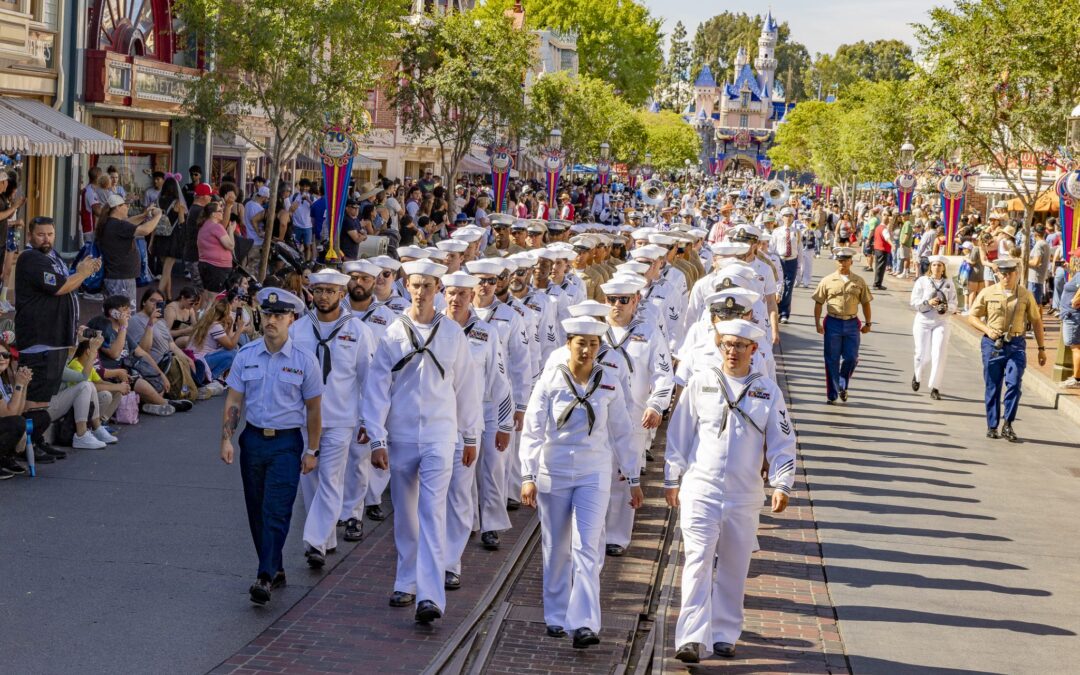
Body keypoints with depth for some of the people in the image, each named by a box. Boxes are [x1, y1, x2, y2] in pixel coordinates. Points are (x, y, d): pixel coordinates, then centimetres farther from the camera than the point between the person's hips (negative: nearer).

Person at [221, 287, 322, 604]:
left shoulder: (304, 360, -4)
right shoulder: (246, 355, 3)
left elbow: (313, 408, 1)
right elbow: (234, 400, 6)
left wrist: (312, 451, 1)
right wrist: (227, 439, -3)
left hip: (287, 443, -4)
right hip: (253, 439, 4)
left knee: (276, 511, -13)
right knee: (256, 511, 10)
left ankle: (265, 578, -17)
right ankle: (276, 570, 24)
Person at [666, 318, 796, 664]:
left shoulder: (767, 390, 4)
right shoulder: (701, 382, 2)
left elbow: (782, 442, 6)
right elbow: (679, 433, 7)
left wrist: (782, 484, -4)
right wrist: (672, 480, 8)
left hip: (745, 496, 2)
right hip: (701, 489, -2)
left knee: (734, 568, 9)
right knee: (698, 561, -11)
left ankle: (725, 634, 22)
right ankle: (691, 638, -15)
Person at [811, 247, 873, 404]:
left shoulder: (859, 281, 6)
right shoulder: (827, 281, 1)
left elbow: (865, 303, 11)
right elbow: (818, 303, 3)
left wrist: (868, 323, 8)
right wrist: (817, 323, -3)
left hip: (852, 324, 1)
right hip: (833, 324, -1)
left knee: (851, 358, -3)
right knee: (832, 361, 3)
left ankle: (842, 386, 22)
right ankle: (832, 395, 13)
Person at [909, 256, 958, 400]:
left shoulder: (948, 283, 5)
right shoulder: (922, 281, 0)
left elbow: (953, 304, 6)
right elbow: (914, 302, -4)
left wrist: (946, 307, -16)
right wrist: (928, 302, -21)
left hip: (941, 323, 1)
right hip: (923, 322, -1)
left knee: (939, 355, -8)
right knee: (922, 354, 2)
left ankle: (935, 388, -2)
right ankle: (917, 376, 35)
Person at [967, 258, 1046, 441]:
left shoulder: (1025, 295, 3)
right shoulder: (987, 293, 1)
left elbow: (1036, 321, 11)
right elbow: (972, 317, 5)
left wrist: (1041, 348, 11)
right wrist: (987, 329, -13)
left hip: (1016, 345, 0)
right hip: (992, 344, 0)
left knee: (1014, 383, -13)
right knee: (993, 387, 5)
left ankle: (1007, 425, -2)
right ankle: (992, 427, 16)